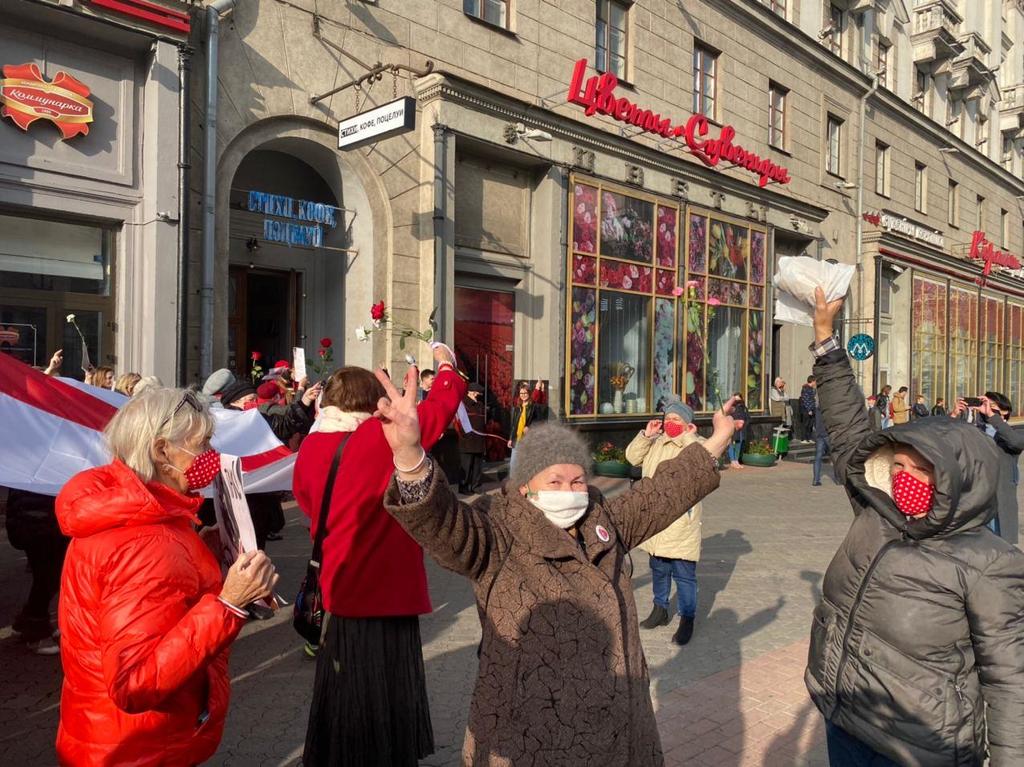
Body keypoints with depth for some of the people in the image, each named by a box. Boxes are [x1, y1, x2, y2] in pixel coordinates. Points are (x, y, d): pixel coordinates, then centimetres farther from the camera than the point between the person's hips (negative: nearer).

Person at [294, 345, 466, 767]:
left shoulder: (309, 447, 0)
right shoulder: (382, 435, -18)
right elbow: (444, 401, -11)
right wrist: (447, 363, 9)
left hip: (339, 593, 6)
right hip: (386, 592, -6)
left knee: (343, 702, 22)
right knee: (383, 709, 9)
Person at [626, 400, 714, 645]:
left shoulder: (696, 444, -8)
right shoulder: (655, 443, 10)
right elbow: (632, 457, 5)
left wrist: (688, 436, -20)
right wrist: (646, 434, -4)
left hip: (681, 523, -6)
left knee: (684, 574, -1)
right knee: (658, 569, 20)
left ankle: (687, 620, 11)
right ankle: (660, 609, 36)